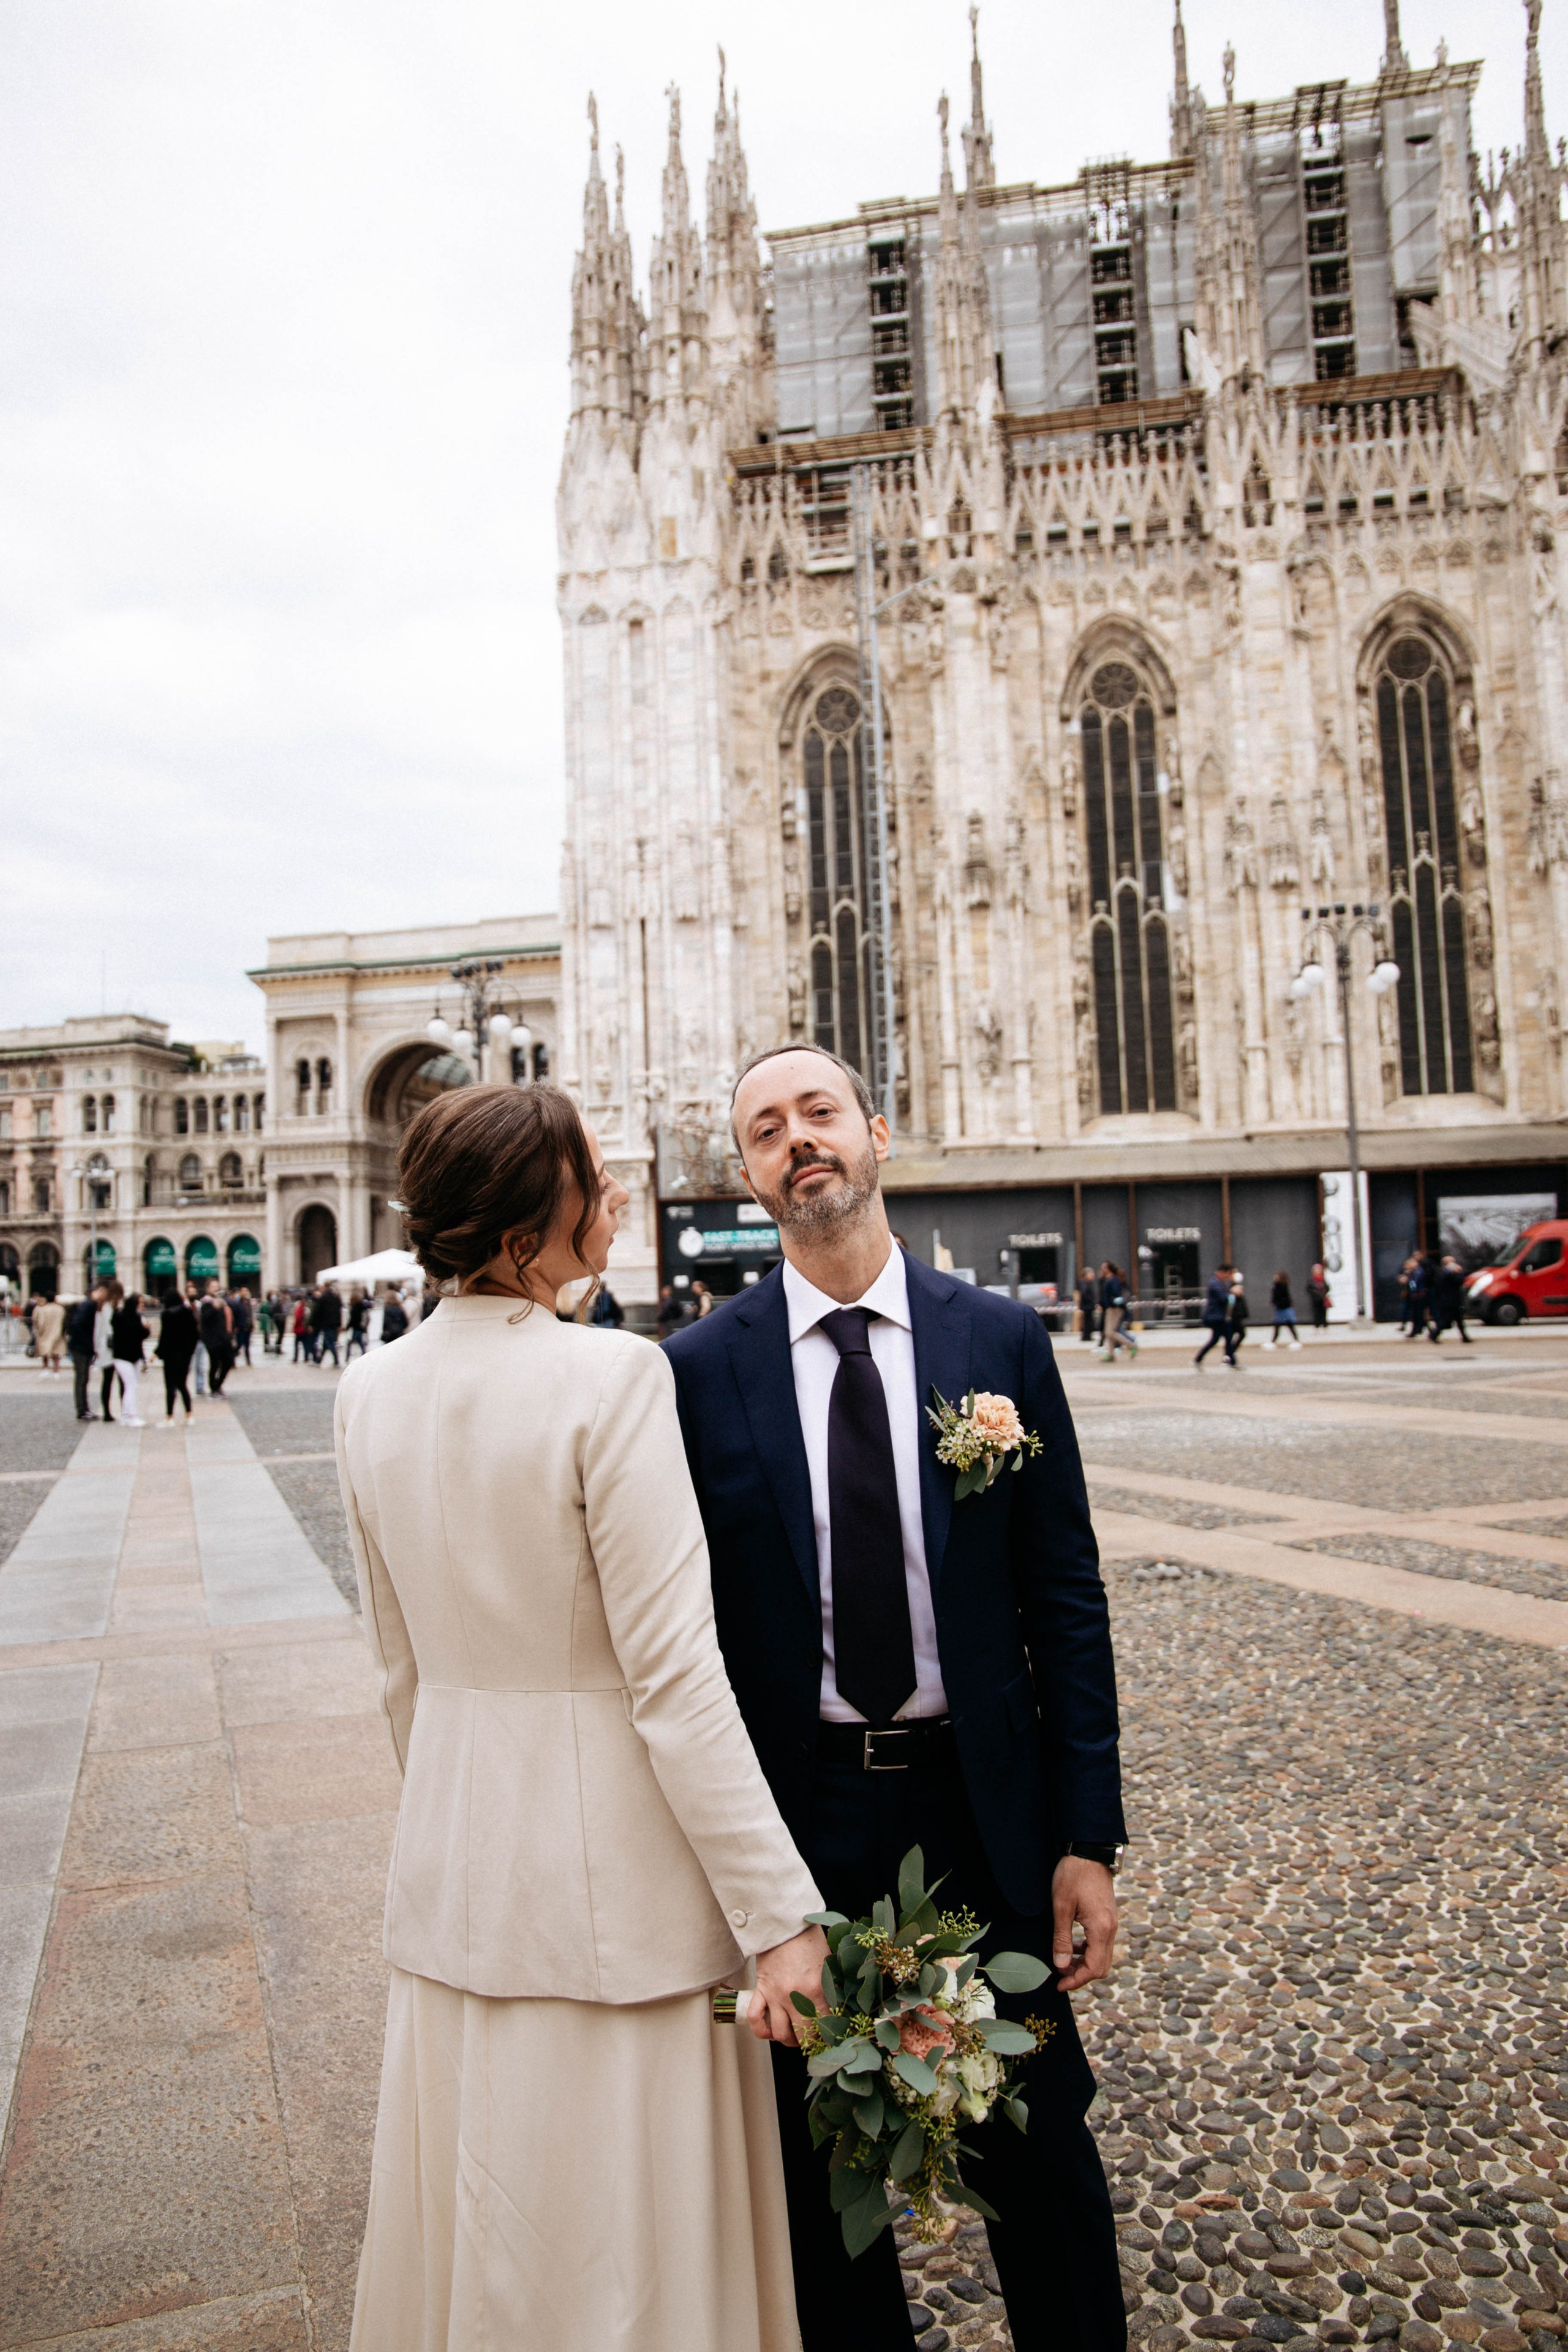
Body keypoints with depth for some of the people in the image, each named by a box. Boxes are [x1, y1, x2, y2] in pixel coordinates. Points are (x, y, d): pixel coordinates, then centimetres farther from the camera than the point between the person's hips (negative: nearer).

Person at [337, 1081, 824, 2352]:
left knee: (485, 2225, 25)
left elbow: (403, 1665, 8)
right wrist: (779, 1915, -14)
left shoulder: (371, 1389, -1)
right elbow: (674, 1675, -21)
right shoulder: (611, 1375, -21)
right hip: (614, 1864, -6)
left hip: (455, 1865, 6)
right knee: (630, 2245, 14)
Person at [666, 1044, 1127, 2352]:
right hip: (797, 1815, 0)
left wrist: (1089, 1836, -3)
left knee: (1039, 2142, 16)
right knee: (819, 2158, 18)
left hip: (981, 1806, 1)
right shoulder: (700, 1369, -6)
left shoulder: (1002, 1340, -4)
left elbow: (1066, 1598, -2)